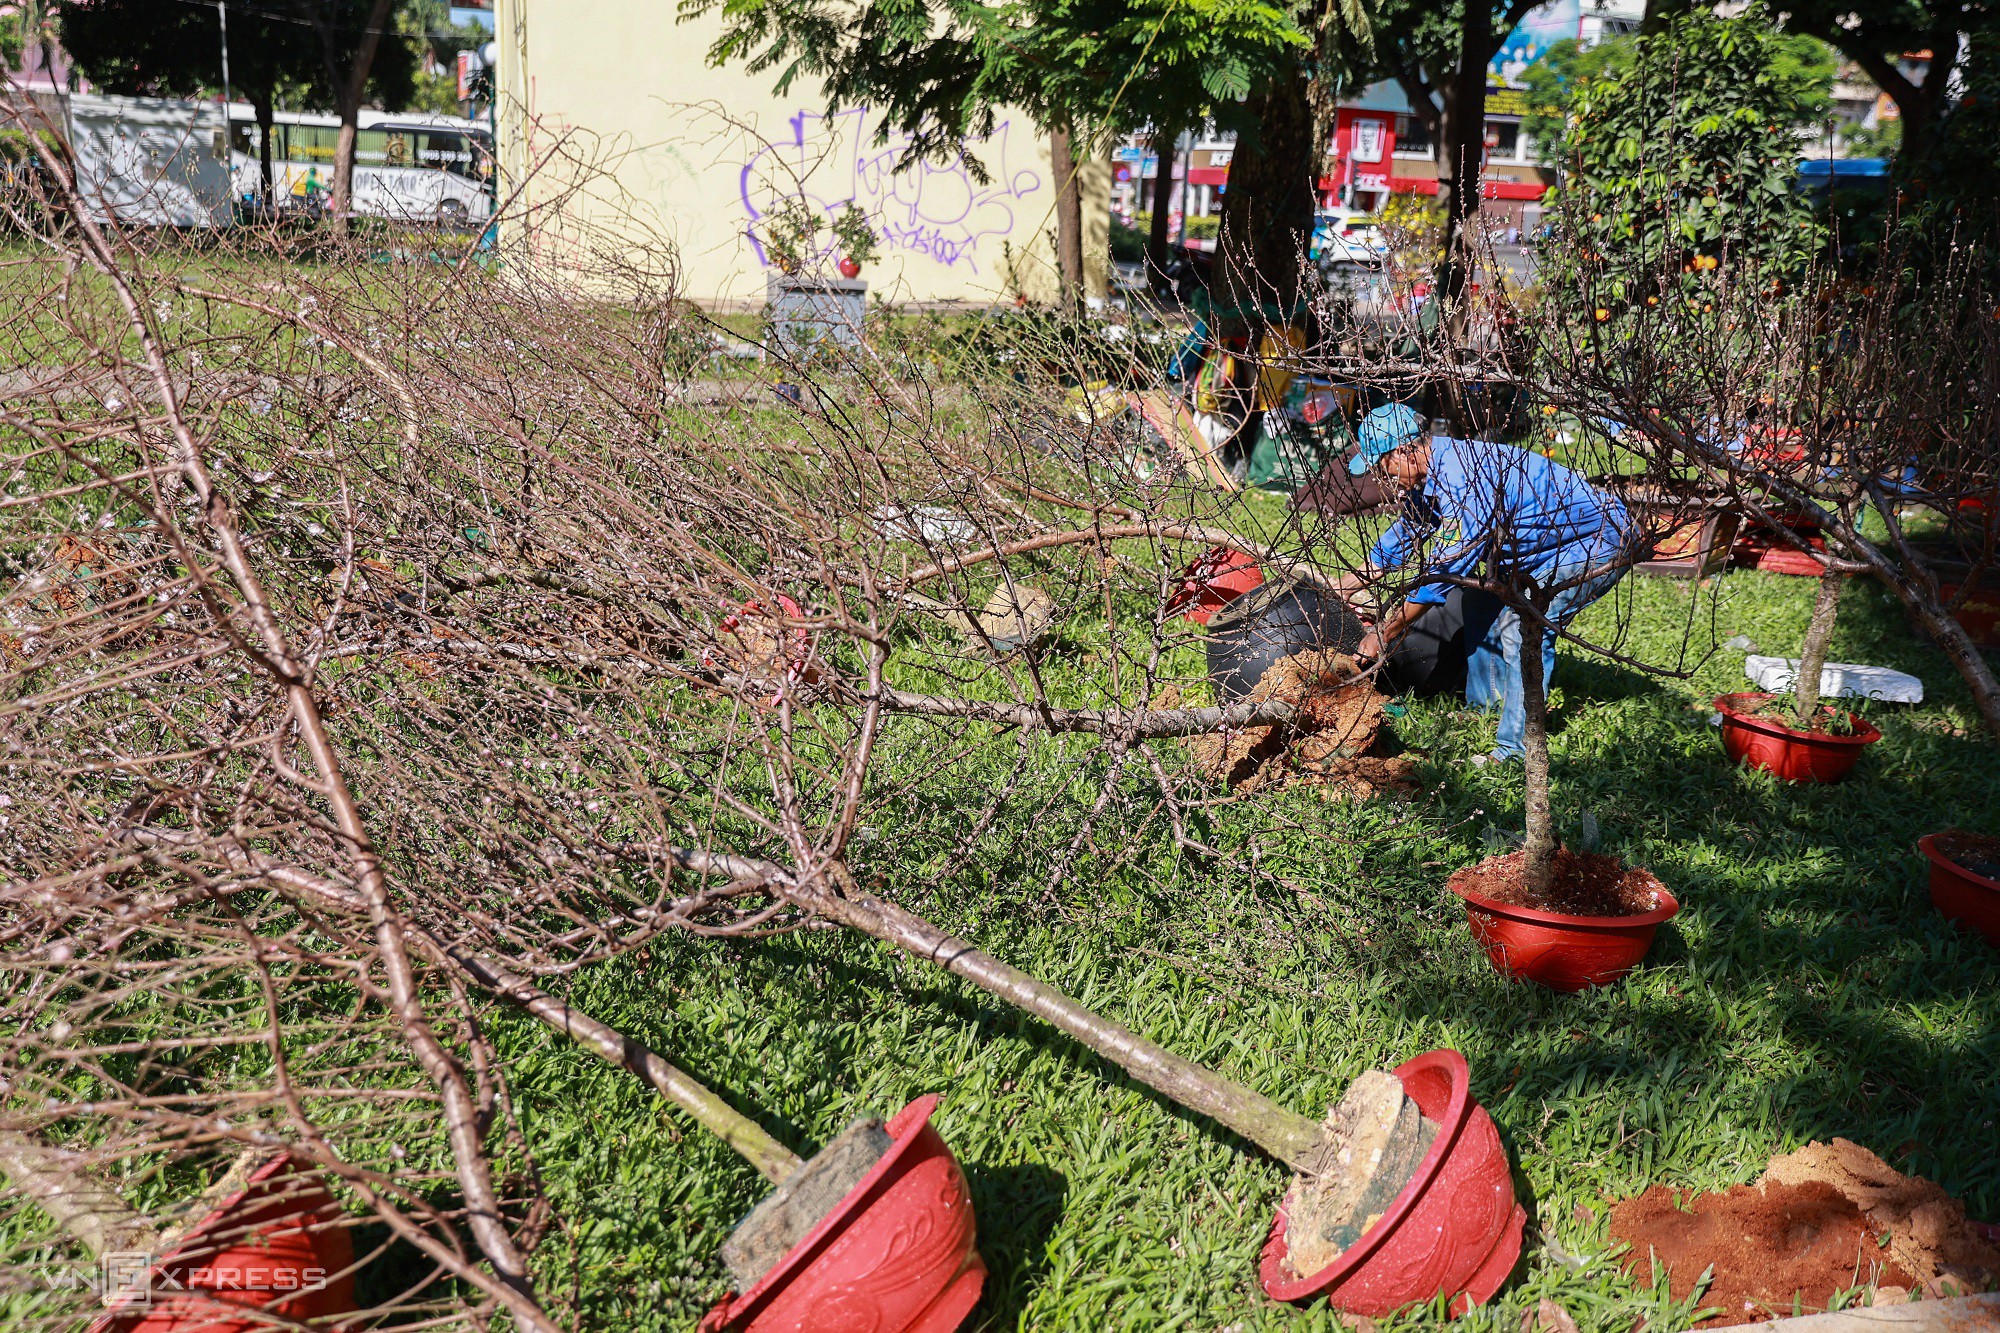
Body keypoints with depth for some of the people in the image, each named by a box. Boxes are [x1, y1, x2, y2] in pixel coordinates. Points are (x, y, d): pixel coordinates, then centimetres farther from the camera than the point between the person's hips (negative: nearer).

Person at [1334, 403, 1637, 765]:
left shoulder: (1463, 481, -31)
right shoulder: (1429, 477, 0)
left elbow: (1440, 573, -27)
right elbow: (1403, 534, 18)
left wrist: (1384, 634, -18)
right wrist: (1342, 588, 22)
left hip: (1602, 541, -11)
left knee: (1524, 625, -21)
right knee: (1482, 603, 15)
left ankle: (1516, 751, -16)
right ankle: (1483, 707, 27)